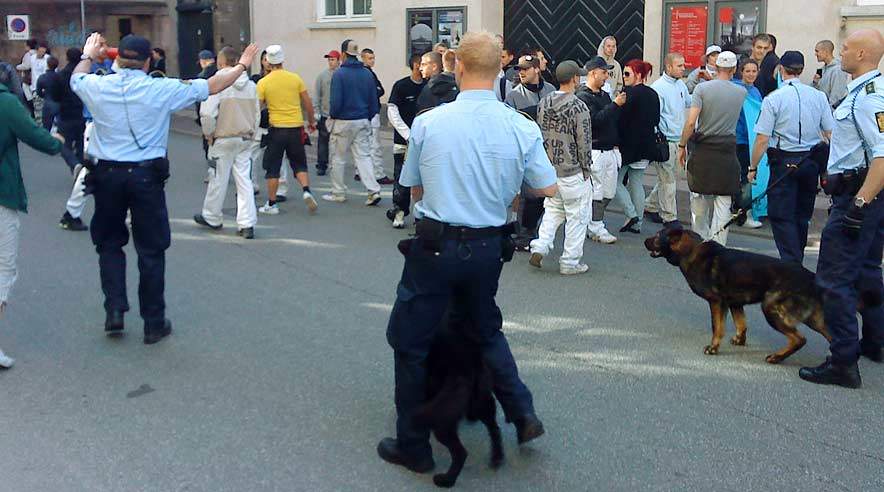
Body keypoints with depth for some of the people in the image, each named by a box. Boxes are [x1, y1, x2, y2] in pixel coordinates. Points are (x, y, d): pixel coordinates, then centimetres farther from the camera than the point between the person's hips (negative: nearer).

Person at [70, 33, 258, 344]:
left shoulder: (98, 87, -1)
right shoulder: (161, 90, -7)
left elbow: (76, 78, 24)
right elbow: (210, 87, 2)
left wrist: (88, 55, 45)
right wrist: (241, 67, 17)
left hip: (107, 176, 2)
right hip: (146, 176, -2)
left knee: (109, 244, 19)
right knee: (151, 250, 7)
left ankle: (114, 310, 9)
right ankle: (154, 324, 14)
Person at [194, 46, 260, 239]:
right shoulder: (250, 84, 4)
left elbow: (207, 113, -19)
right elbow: (257, 113, 9)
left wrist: (209, 134, -4)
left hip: (224, 139, -4)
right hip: (246, 139, 4)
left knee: (218, 179, 9)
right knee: (244, 180, 5)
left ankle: (212, 218, 27)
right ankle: (247, 224, 0)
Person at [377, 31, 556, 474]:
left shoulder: (427, 123, -10)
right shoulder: (522, 129, -6)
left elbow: (414, 191, 2)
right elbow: (548, 189, 4)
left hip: (435, 246, -3)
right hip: (490, 249, 3)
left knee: (409, 341, 11)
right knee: (484, 329, 28)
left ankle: (413, 447, 19)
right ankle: (522, 414, 22)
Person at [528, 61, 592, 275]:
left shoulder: (543, 102, 2)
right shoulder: (578, 107, -17)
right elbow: (584, 142, -13)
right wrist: (585, 169, 0)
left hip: (549, 168, 6)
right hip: (573, 171, -6)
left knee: (552, 210, 20)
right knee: (576, 216, 5)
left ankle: (540, 246, 4)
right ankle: (570, 262, 11)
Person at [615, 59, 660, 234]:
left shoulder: (630, 93, -14)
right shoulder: (653, 95, 11)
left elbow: (620, 120, -16)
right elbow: (656, 120, 16)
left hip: (628, 145, -8)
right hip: (646, 146, 8)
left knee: (616, 181, 2)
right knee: (637, 183, 12)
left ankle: (631, 214, -6)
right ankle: (637, 223, 14)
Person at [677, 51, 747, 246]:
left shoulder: (702, 88, -7)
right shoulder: (741, 92, 1)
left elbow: (691, 122, -13)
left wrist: (682, 145, -2)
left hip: (702, 150, 0)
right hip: (727, 151, 1)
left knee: (699, 199, 12)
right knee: (723, 202, 3)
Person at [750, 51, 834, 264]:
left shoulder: (773, 98, -10)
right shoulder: (819, 96, 2)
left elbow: (762, 139, -12)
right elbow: (830, 134, 4)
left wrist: (753, 167, -2)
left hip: (784, 162, -5)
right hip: (812, 161, 5)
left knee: (781, 215, 0)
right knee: (802, 214, 16)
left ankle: (791, 263, -9)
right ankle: (797, 260, 27)